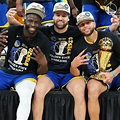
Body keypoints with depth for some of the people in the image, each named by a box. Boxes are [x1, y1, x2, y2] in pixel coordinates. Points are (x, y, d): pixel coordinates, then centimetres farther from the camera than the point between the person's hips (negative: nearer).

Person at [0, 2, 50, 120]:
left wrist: (43, 64, -28)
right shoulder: (12, 31, -6)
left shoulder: (43, 41, -8)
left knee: (25, 96, -33)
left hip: (26, 75, -2)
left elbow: (41, 72, -4)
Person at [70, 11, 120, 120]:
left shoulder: (111, 37, -2)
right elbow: (76, 74, 7)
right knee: (93, 89, -34)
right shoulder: (78, 46, 4)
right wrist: (73, 66, -15)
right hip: (95, 78, 0)